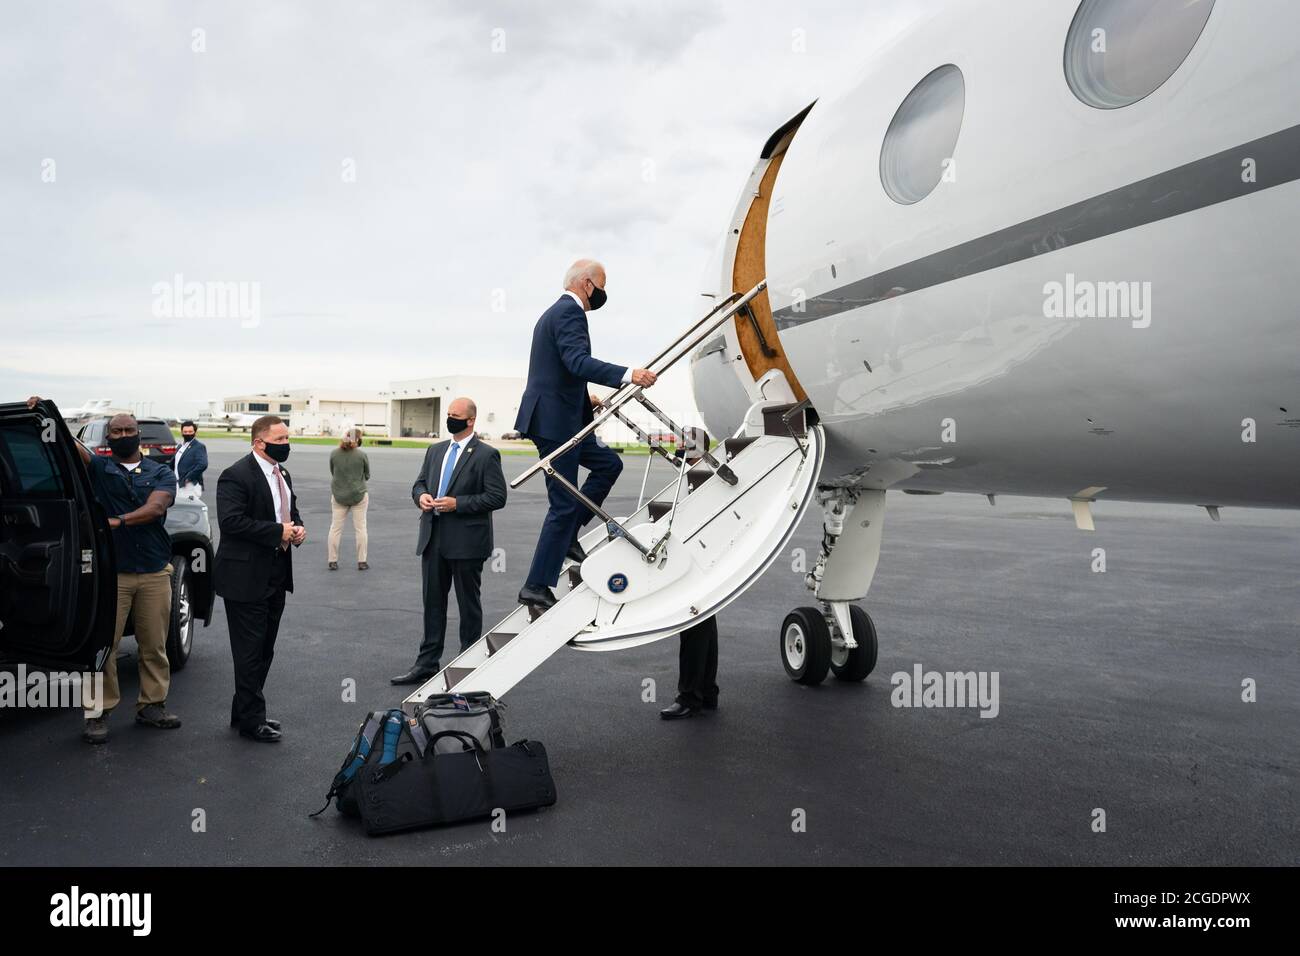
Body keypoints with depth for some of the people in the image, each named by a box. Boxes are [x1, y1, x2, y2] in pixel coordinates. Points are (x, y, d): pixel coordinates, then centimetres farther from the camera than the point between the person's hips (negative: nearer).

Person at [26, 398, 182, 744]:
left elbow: (156, 507, -9)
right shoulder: (98, 467, 7)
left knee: (154, 645, 8)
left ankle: (152, 705, 19)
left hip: (154, 573, 2)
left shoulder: (161, 473, 9)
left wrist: (118, 521, -23)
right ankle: (98, 712, 8)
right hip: (110, 572, -1)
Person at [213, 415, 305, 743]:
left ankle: (244, 712, 29)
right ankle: (252, 720, 11)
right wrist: (278, 531, -23)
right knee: (250, 651, 0)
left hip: (276, 577, 9)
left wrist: (298, 528, 1)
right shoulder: (236, 476, -15)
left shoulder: (282, 474, 12)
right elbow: (230, 521, -24)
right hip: (246, 577, -9)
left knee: (264, 650, 16)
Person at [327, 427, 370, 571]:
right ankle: (361, 562, 10)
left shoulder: (334, 454, -6)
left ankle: (332, 561, 14)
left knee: (335, 528, 11)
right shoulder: (361, 455, -13)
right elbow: (367, 476, 0)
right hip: (358, 495, -2)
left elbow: (332, 473, 6)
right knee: (360, 528, 7)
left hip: (338, 495, 2)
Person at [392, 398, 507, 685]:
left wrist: (457, 504, -18)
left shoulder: (486, 455, -7)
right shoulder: (435, 450, 13)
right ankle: (427, 664, 19)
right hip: (433, 539, 6)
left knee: (468, 605, 6)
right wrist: (421, 496, -4)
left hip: (466, 540, -6)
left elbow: (497, 497, -12)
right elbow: (419, 483, 20)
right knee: (433, 603, 11)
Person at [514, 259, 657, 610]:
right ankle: (537, 586, 2)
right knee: (563, 505, -5)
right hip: (555, 422, -10)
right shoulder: (570, 312, -13)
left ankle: (567, 535, 16)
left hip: (561, 419, 10)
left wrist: (586, 400, 29)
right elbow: (578, 362, -29)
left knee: (609, 463, 17)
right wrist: (627, 374, -38)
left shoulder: (554, 312, 20)